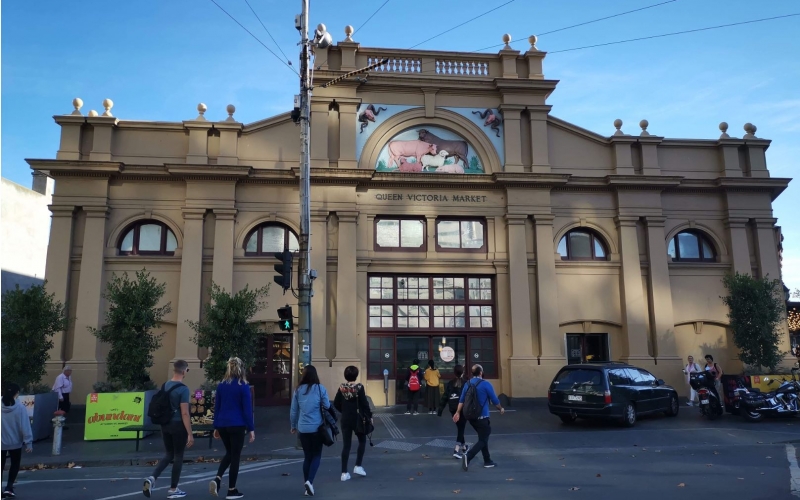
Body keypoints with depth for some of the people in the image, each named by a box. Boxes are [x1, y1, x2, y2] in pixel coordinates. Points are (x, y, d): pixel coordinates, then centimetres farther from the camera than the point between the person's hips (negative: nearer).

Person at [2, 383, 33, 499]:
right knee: (15, 465, 16)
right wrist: (28, 442, -8)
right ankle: (9, 488, 6)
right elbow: (25, 426, -14)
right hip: (15, 442, -2)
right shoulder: (20, 408, -15)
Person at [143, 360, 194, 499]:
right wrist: (190, 434, -15)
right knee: (178, 457, 6)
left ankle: (152, 478, 1)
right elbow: (184, 413, -19)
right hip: (178, 426, -7)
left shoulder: (164, 386, 5)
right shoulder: (183, 389, -17)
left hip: (165, 425, 7)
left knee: (168, 455, 19)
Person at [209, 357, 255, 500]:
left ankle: (217, 479, 0)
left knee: (229, 453, 21)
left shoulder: (221, 385, 7)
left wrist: (216, 427, 17)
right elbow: (247, 409, -9)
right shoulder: (243, 386, -8)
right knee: (235, 456, 5)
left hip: (222, 425, 5)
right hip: (237, 425, -5)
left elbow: (217, 407, 10)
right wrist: (251, 429, -4)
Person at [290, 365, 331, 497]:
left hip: (303, 428, 2)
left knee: (307, 456, 14)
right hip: (316, 427, -2)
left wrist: (293, 426, 18)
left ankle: (307, 484, 14)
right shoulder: (320, 389, -7)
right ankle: (309, 481, -12)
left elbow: (293, 410, 5)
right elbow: (327, 406, -1)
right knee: (316, 455, 8)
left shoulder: (298, 390, 0)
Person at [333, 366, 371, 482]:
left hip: (345, 420, 3)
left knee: (346, 445, 7)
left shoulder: (341, 388, -2)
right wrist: (369, 416, 0)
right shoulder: (359, 387, -13)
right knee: (362, 441, 18)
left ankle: (344, 473, 6)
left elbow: (336, 404, 4)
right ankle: (358, 466, 12)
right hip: (357, 419, -3)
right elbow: (364, 403, -11)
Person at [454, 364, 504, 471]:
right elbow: (494, 400, -6)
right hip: (482, 417, -7)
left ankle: (487, 461, 24)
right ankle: (467, 456, -22)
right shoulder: (485, 384, -12)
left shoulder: (467, 384, 4)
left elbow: (461, 400, 5)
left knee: (483, 438, 20)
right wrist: (501, 409, 11)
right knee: (483, 440, -1)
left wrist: (458, 413, 9)